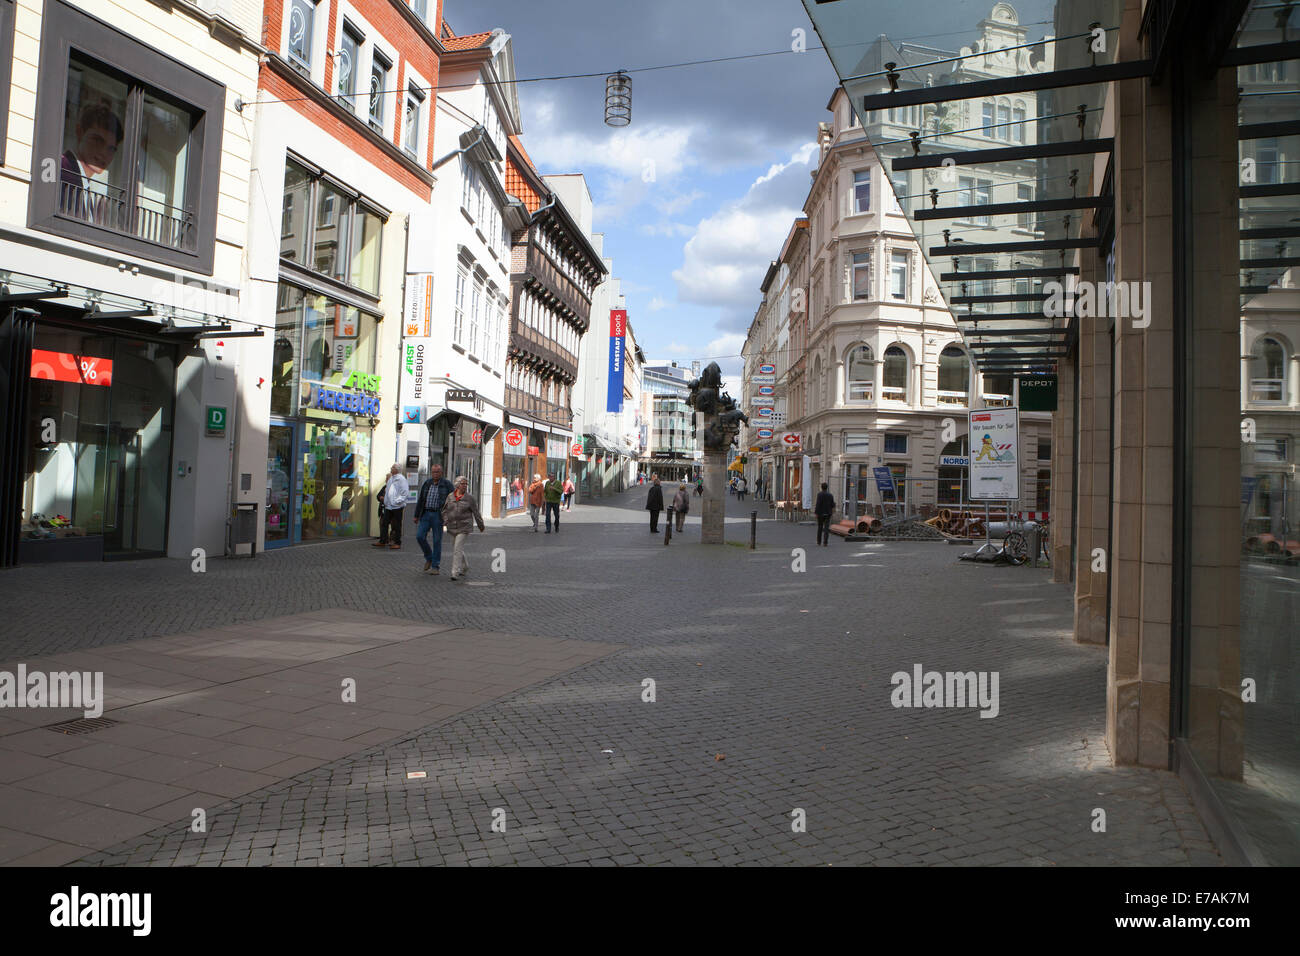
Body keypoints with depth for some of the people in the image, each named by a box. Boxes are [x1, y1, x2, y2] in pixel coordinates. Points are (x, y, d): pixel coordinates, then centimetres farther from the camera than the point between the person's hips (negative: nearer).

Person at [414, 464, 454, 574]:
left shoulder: (447, 484, -2)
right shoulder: (426, 484, 11)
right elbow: (420, 500, 16)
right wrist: (416, 515, 15)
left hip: (438, 515, -4)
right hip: (426, 514, 4)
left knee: (437, 540, 0)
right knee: (420, 536, -6)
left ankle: (435, 566, 7)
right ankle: (429, 558, 18)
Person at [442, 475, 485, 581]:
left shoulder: (469, 498, -5)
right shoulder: (450, 497, 4)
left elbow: (476, 513, 1)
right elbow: (444, 511, 12)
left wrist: (481, 526, 8)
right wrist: (447, 521, -5)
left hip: (464, 527, -5)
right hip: (453, 528, 5)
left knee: (458, 549, -15)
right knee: (457, 550, 14)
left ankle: (456, 573, -15)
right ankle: (465, 568, 35)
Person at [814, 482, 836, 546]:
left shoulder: (820, 494, -10)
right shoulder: (830, 495, 3)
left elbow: (818, 504, -16)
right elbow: (833, 505, 5)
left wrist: (816, 513, -13)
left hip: (820, 514, -2)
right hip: (828, 513, 2)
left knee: (820, 527, 13)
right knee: (826, 528, -2)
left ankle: (819, 541, 22)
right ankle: (825, 542, -13)